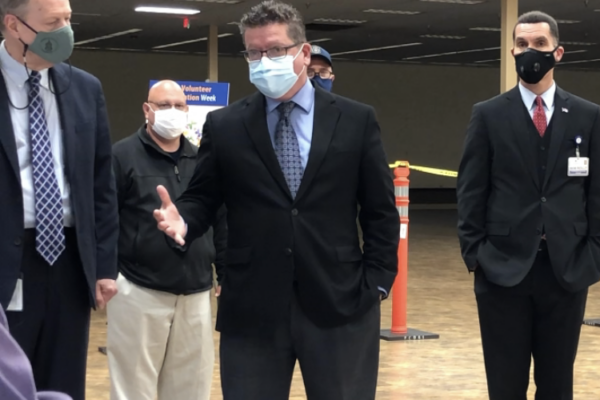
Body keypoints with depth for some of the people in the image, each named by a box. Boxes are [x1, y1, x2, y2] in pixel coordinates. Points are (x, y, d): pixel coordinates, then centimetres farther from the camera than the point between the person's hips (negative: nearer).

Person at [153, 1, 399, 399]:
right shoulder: (224, 126, 7)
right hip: (251, 309, 1)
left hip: (341, 305, 0)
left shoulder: (356, 120, 5)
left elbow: (381, 212, 6)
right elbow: (202, 199, 7)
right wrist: (182, 220, -15)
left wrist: (377, 282, -1)